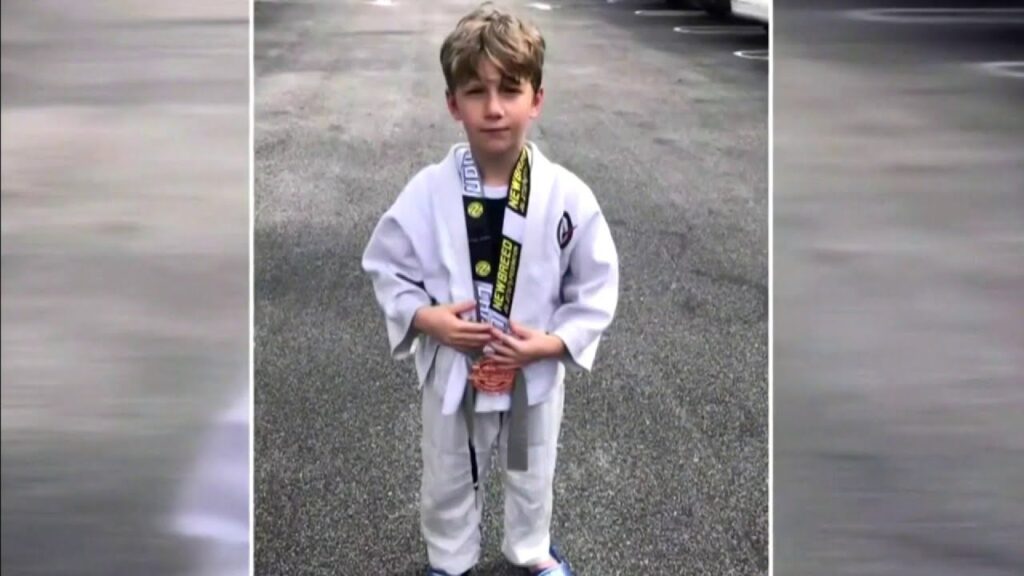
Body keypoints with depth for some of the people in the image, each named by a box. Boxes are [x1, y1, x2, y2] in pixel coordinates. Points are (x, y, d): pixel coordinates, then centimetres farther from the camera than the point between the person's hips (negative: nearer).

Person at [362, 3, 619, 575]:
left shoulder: (567, 196, -19)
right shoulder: (427, 193, -18)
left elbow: (597, 287, -9)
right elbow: (386, 267, -5)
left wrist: (551, 343, -20)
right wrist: (426, 318, -21)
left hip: (535, 373, 0)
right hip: (451, 371, 0)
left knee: (531, 475, 26)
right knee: (447, 481, 23)